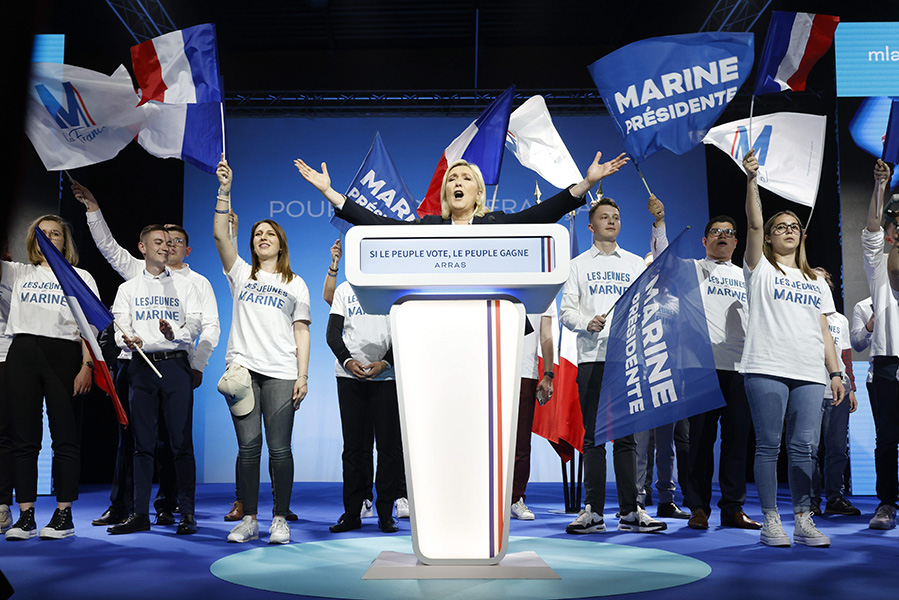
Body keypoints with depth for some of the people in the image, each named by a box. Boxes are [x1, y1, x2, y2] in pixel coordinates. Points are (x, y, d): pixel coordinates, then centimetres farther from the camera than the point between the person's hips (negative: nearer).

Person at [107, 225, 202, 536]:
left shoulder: (184, 286, 12)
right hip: (141, 365, 2)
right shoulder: (128, 288, 14)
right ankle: (140, 514, 11)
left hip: (176, 363, -1)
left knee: (182, 441, -4)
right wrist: (128, 340, -20)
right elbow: (120, 328, 4)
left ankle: (187, 513, 1)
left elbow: (195, 324, 1)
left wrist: (175, 334, -21)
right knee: (143, 442, 4)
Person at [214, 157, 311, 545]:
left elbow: (301, 332, 9)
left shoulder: (295, 284, 15)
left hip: (281, 373, 0)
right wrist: (225, 191, -6)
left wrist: (303, 375, -1)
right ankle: (248, 520, 6)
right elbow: (220, 235, 2)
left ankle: (280, 520, 5)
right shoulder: (241, 274, 16)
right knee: (248, 445, -3)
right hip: (243, 368, 1)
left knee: (279, 448, -3)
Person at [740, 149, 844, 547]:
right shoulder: (761, 268, 10)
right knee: (768, 446, -3)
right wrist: (752, 180, -15)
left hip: (809, 374, 4)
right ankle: (771, 521, 4)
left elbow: (824, 331, 19)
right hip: (766, 369, -4)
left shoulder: (815, 281, 23)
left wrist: (835, 372, 10)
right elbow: (753, 223, -5)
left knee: (803, 448, 0)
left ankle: (804, 521, 9)